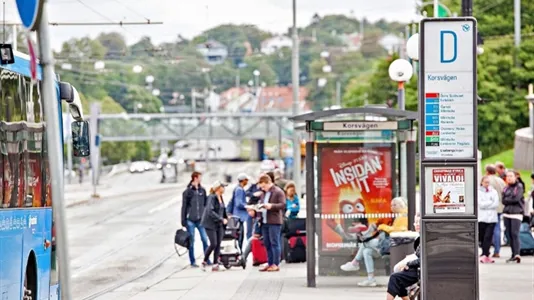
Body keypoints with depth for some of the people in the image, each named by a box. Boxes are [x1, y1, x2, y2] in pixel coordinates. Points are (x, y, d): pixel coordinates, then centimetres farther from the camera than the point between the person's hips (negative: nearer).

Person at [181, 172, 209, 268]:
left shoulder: (202, 190, 8)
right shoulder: (187, 191, -3)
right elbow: (184, 206, -2)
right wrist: (183, 220, -4)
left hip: (201, 219, 3)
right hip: (190, 220, -3)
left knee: (205, 239, -2)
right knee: (191, 241, 2)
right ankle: (193, 261, 9)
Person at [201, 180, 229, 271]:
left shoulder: (220, 197, 10)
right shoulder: (212, 197, -15)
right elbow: (210, 211, -25)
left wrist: (226, 218, 9)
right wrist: (221, 219, -25)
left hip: (219, 224, 8)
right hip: (210, 224, -8)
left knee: (218, 244, 2)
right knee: (213, 244, -10)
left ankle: (215, 264, 4)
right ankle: (205, 262, 8)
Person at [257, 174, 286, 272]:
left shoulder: (278, 192, -5)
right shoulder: (264, 193, 21)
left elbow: (283, 205, -12)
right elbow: (261, 203, 28)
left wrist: (271, 206, -23)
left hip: (274, 221, -8)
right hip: (264, 222, 8)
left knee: (274, 243, -8)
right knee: (267, 244, 8)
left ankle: (276, 264, -7)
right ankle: (270, 263, 13)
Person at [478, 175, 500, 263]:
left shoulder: (493, 192, 11)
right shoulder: (478, 192, 5)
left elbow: (496, 204, 0)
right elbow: (480, 204, -7)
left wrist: (485, 204, -5)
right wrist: (491, 202, -4)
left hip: (491, 218, 1)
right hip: (481, 218, -1)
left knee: (488, 237, -11)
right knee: (482, 237, 2)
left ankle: (485, 255, -15)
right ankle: (486, 255, 13)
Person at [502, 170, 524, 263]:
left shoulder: (519, 187, 0)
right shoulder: (506, 188, 15)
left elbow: (516, 199, -12)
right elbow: (503, 200, 5)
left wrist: (507, 200, -1)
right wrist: (511, 200, -8)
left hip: (516, 213, -6)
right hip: (507, 213, 6)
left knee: (515, 234, -16)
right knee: (509, 234, 5)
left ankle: (517, 254, -24)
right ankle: (514, 254, 11)